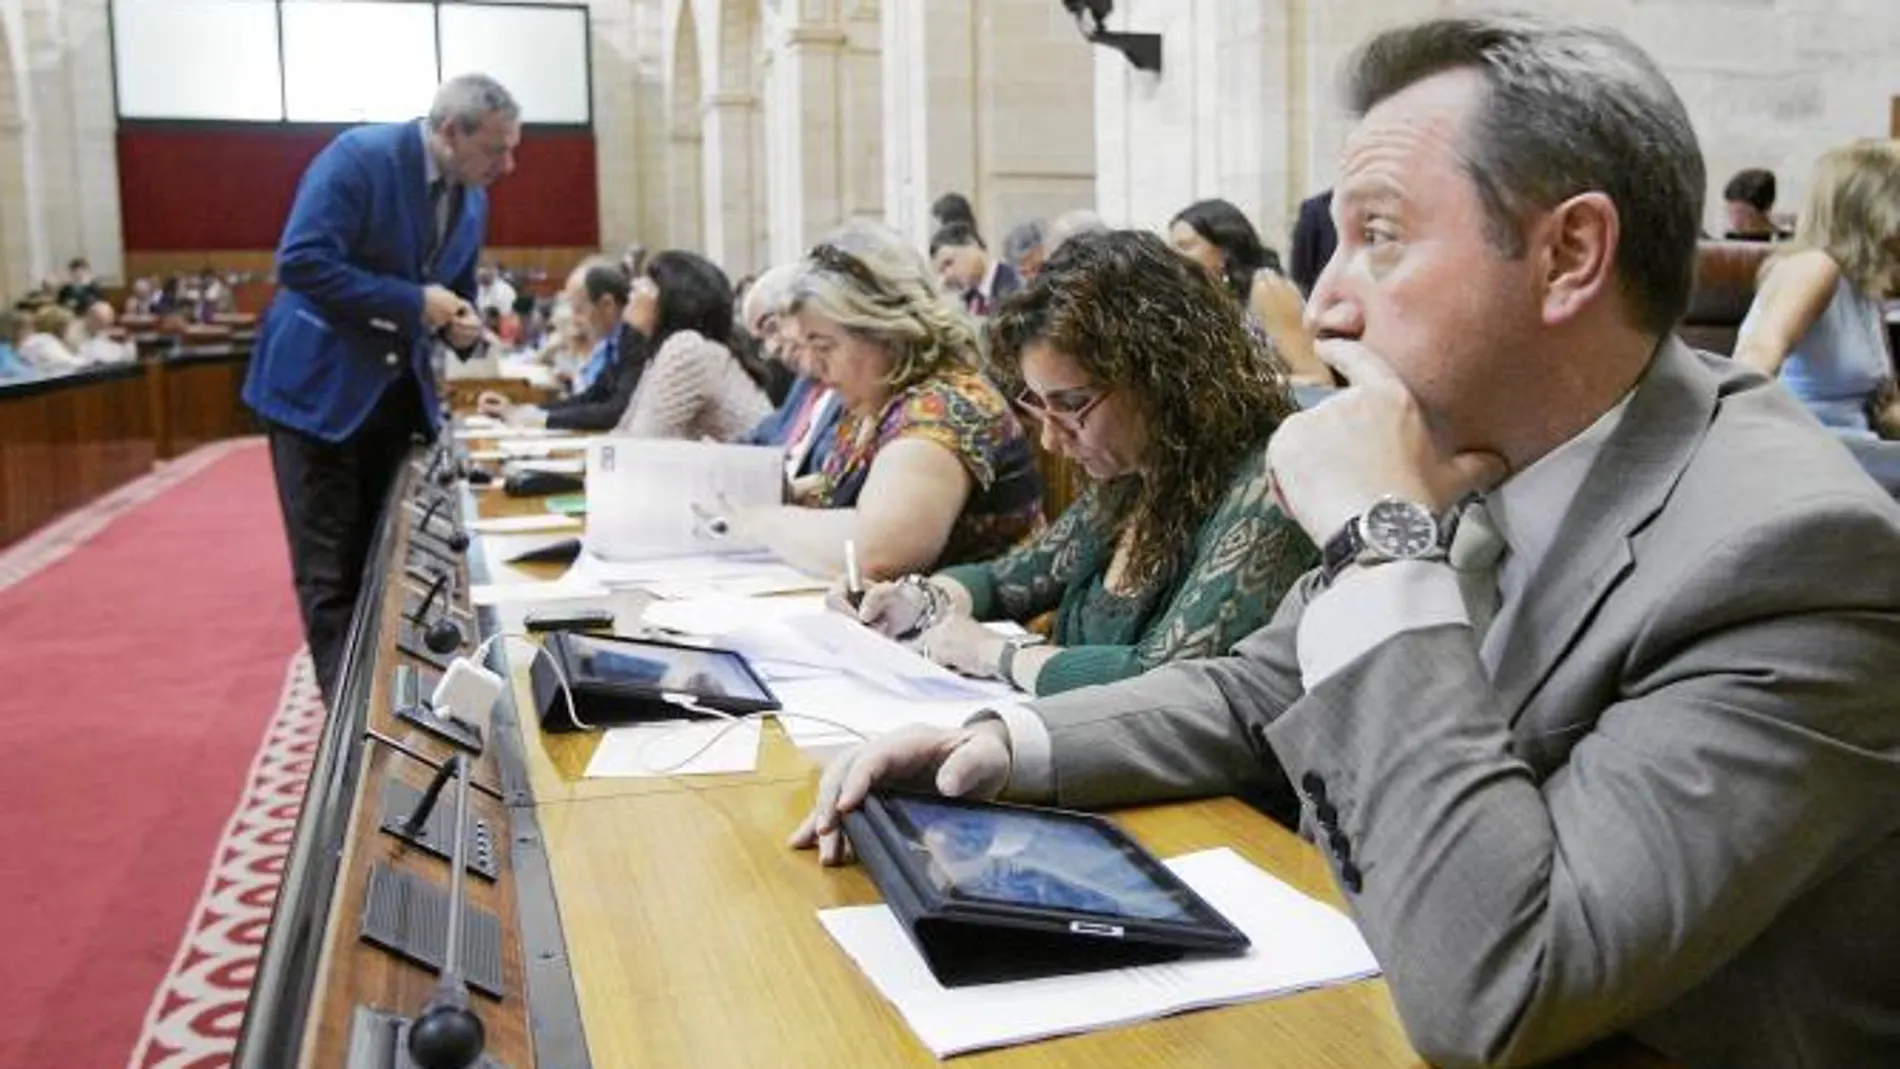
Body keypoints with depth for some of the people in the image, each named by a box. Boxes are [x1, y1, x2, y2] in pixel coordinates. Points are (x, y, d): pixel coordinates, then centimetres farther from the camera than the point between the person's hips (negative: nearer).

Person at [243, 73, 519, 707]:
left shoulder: (473, 200, 5)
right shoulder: (360, 156, -18)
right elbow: (303, 261, -26)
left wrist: (462, 325, -7)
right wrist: (414, 303, -24)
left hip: (397, 392, 7)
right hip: (321, 388, -7)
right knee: (331, 572, -2)